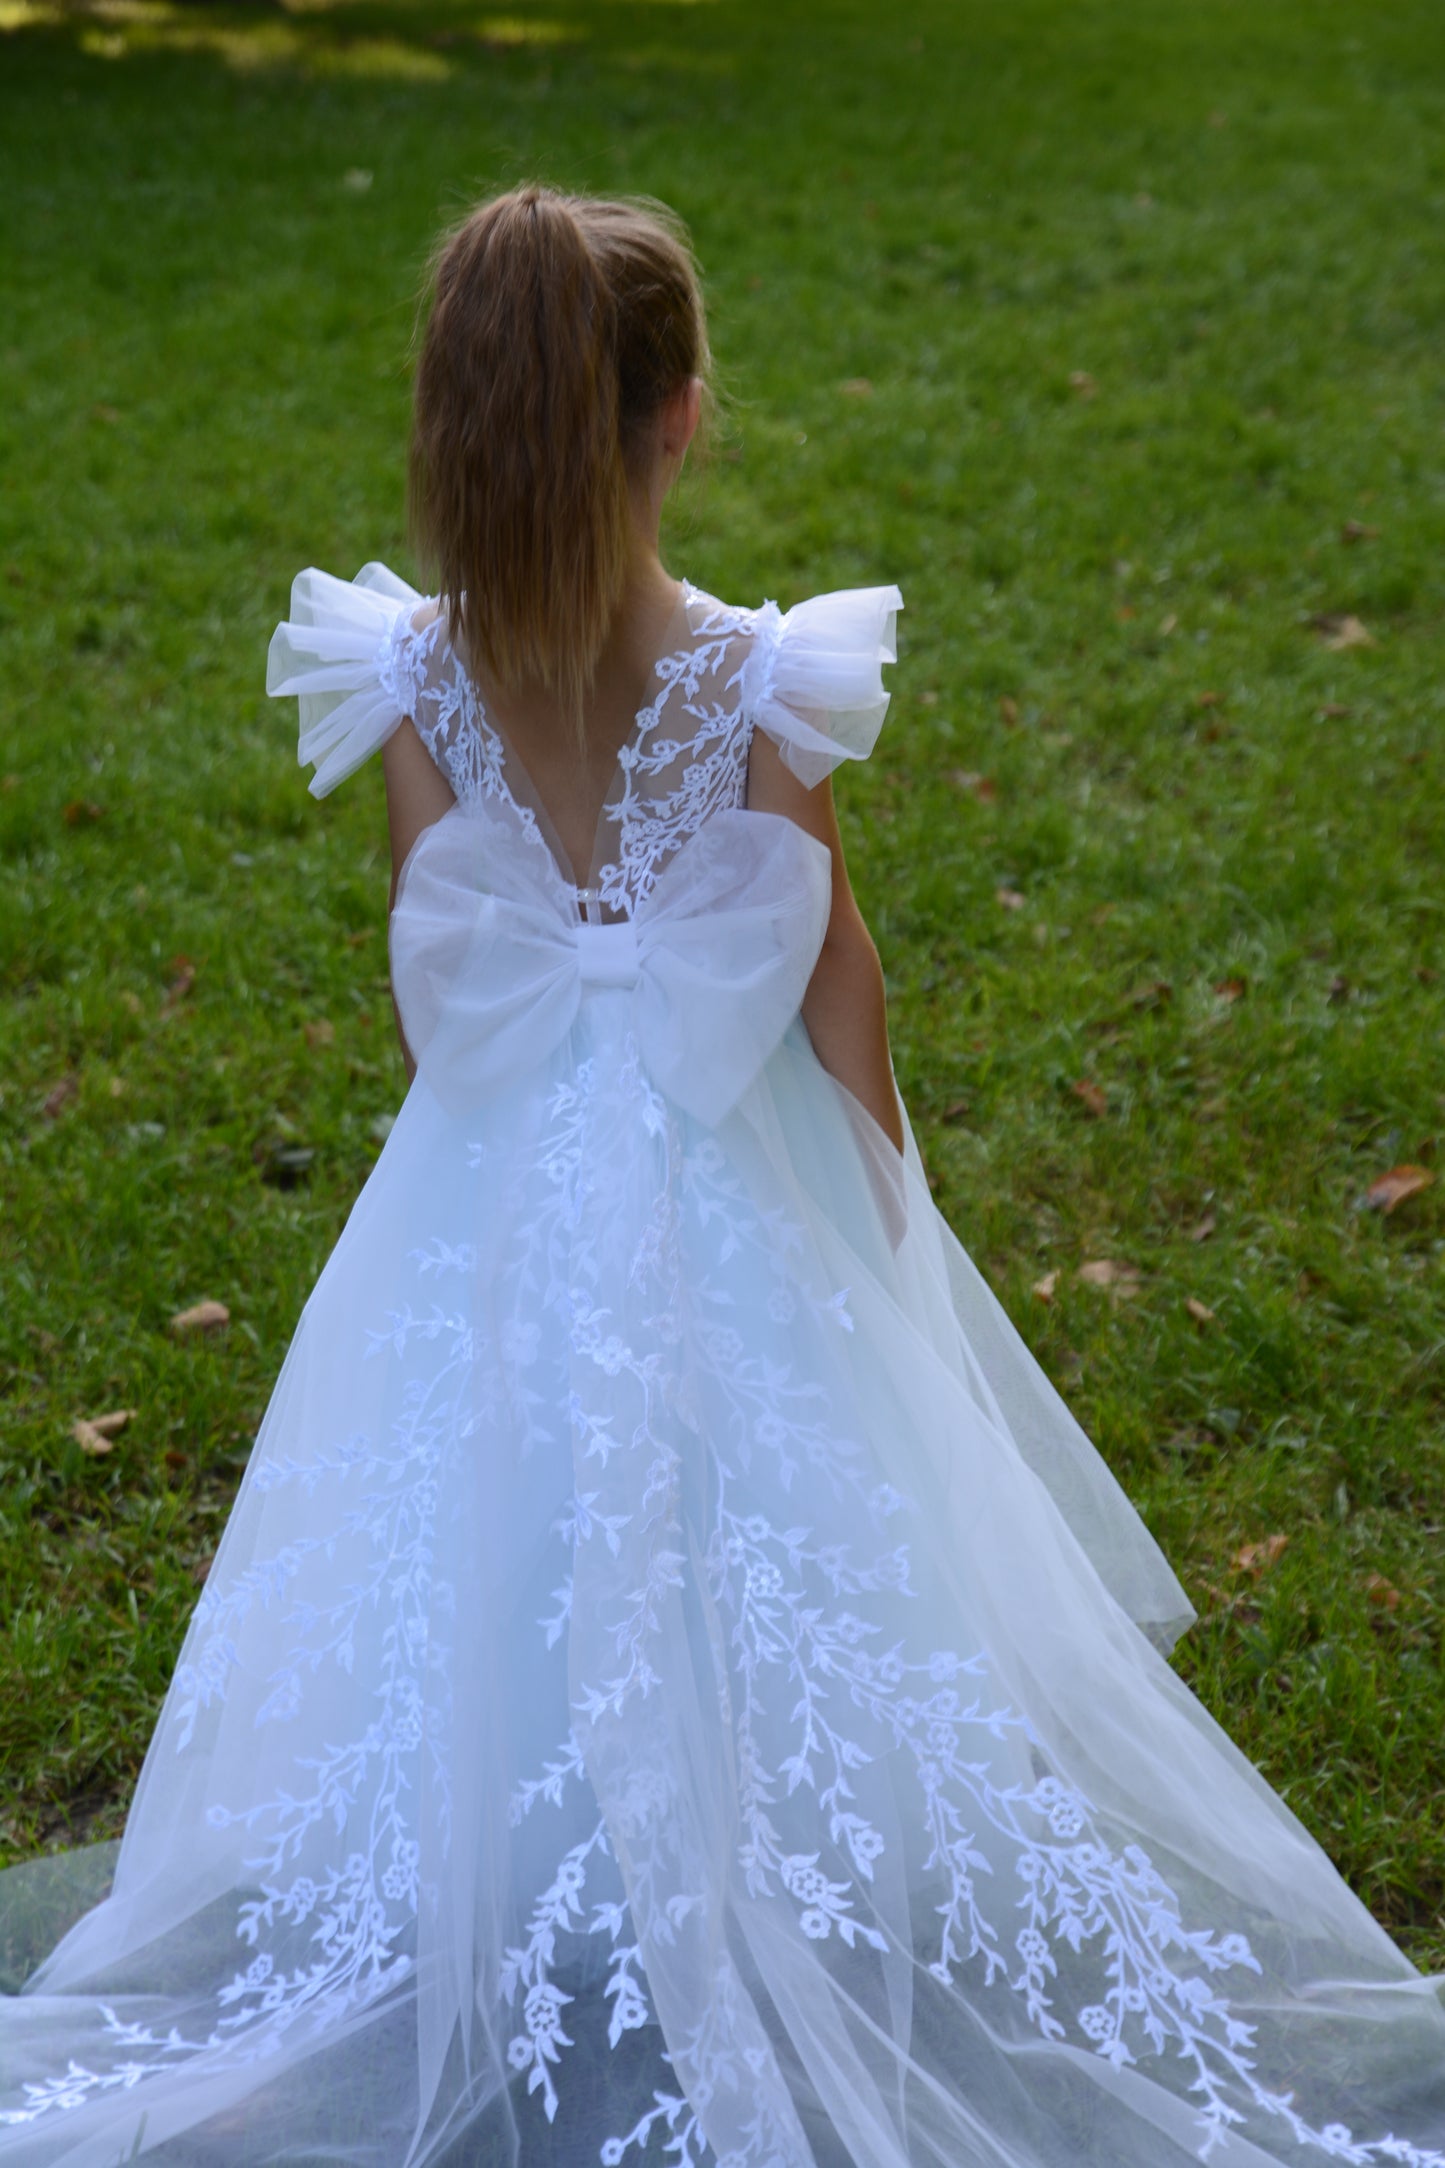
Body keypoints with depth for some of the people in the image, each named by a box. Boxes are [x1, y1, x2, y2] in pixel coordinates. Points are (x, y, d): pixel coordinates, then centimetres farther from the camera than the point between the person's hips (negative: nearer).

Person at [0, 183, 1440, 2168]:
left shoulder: (411, 684, -14)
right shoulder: (766, 686, -20)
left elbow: (428, 976, -4)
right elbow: (833, 967, -9)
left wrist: (476, 1136, 12)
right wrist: (880, 1175, 7)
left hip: (496, 1187, 2)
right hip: (732, 1183, -2)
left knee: (512, 1552, 19)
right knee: (748, 1550, 18)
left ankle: (505, 1930, 35)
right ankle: (782, 1886, 34)